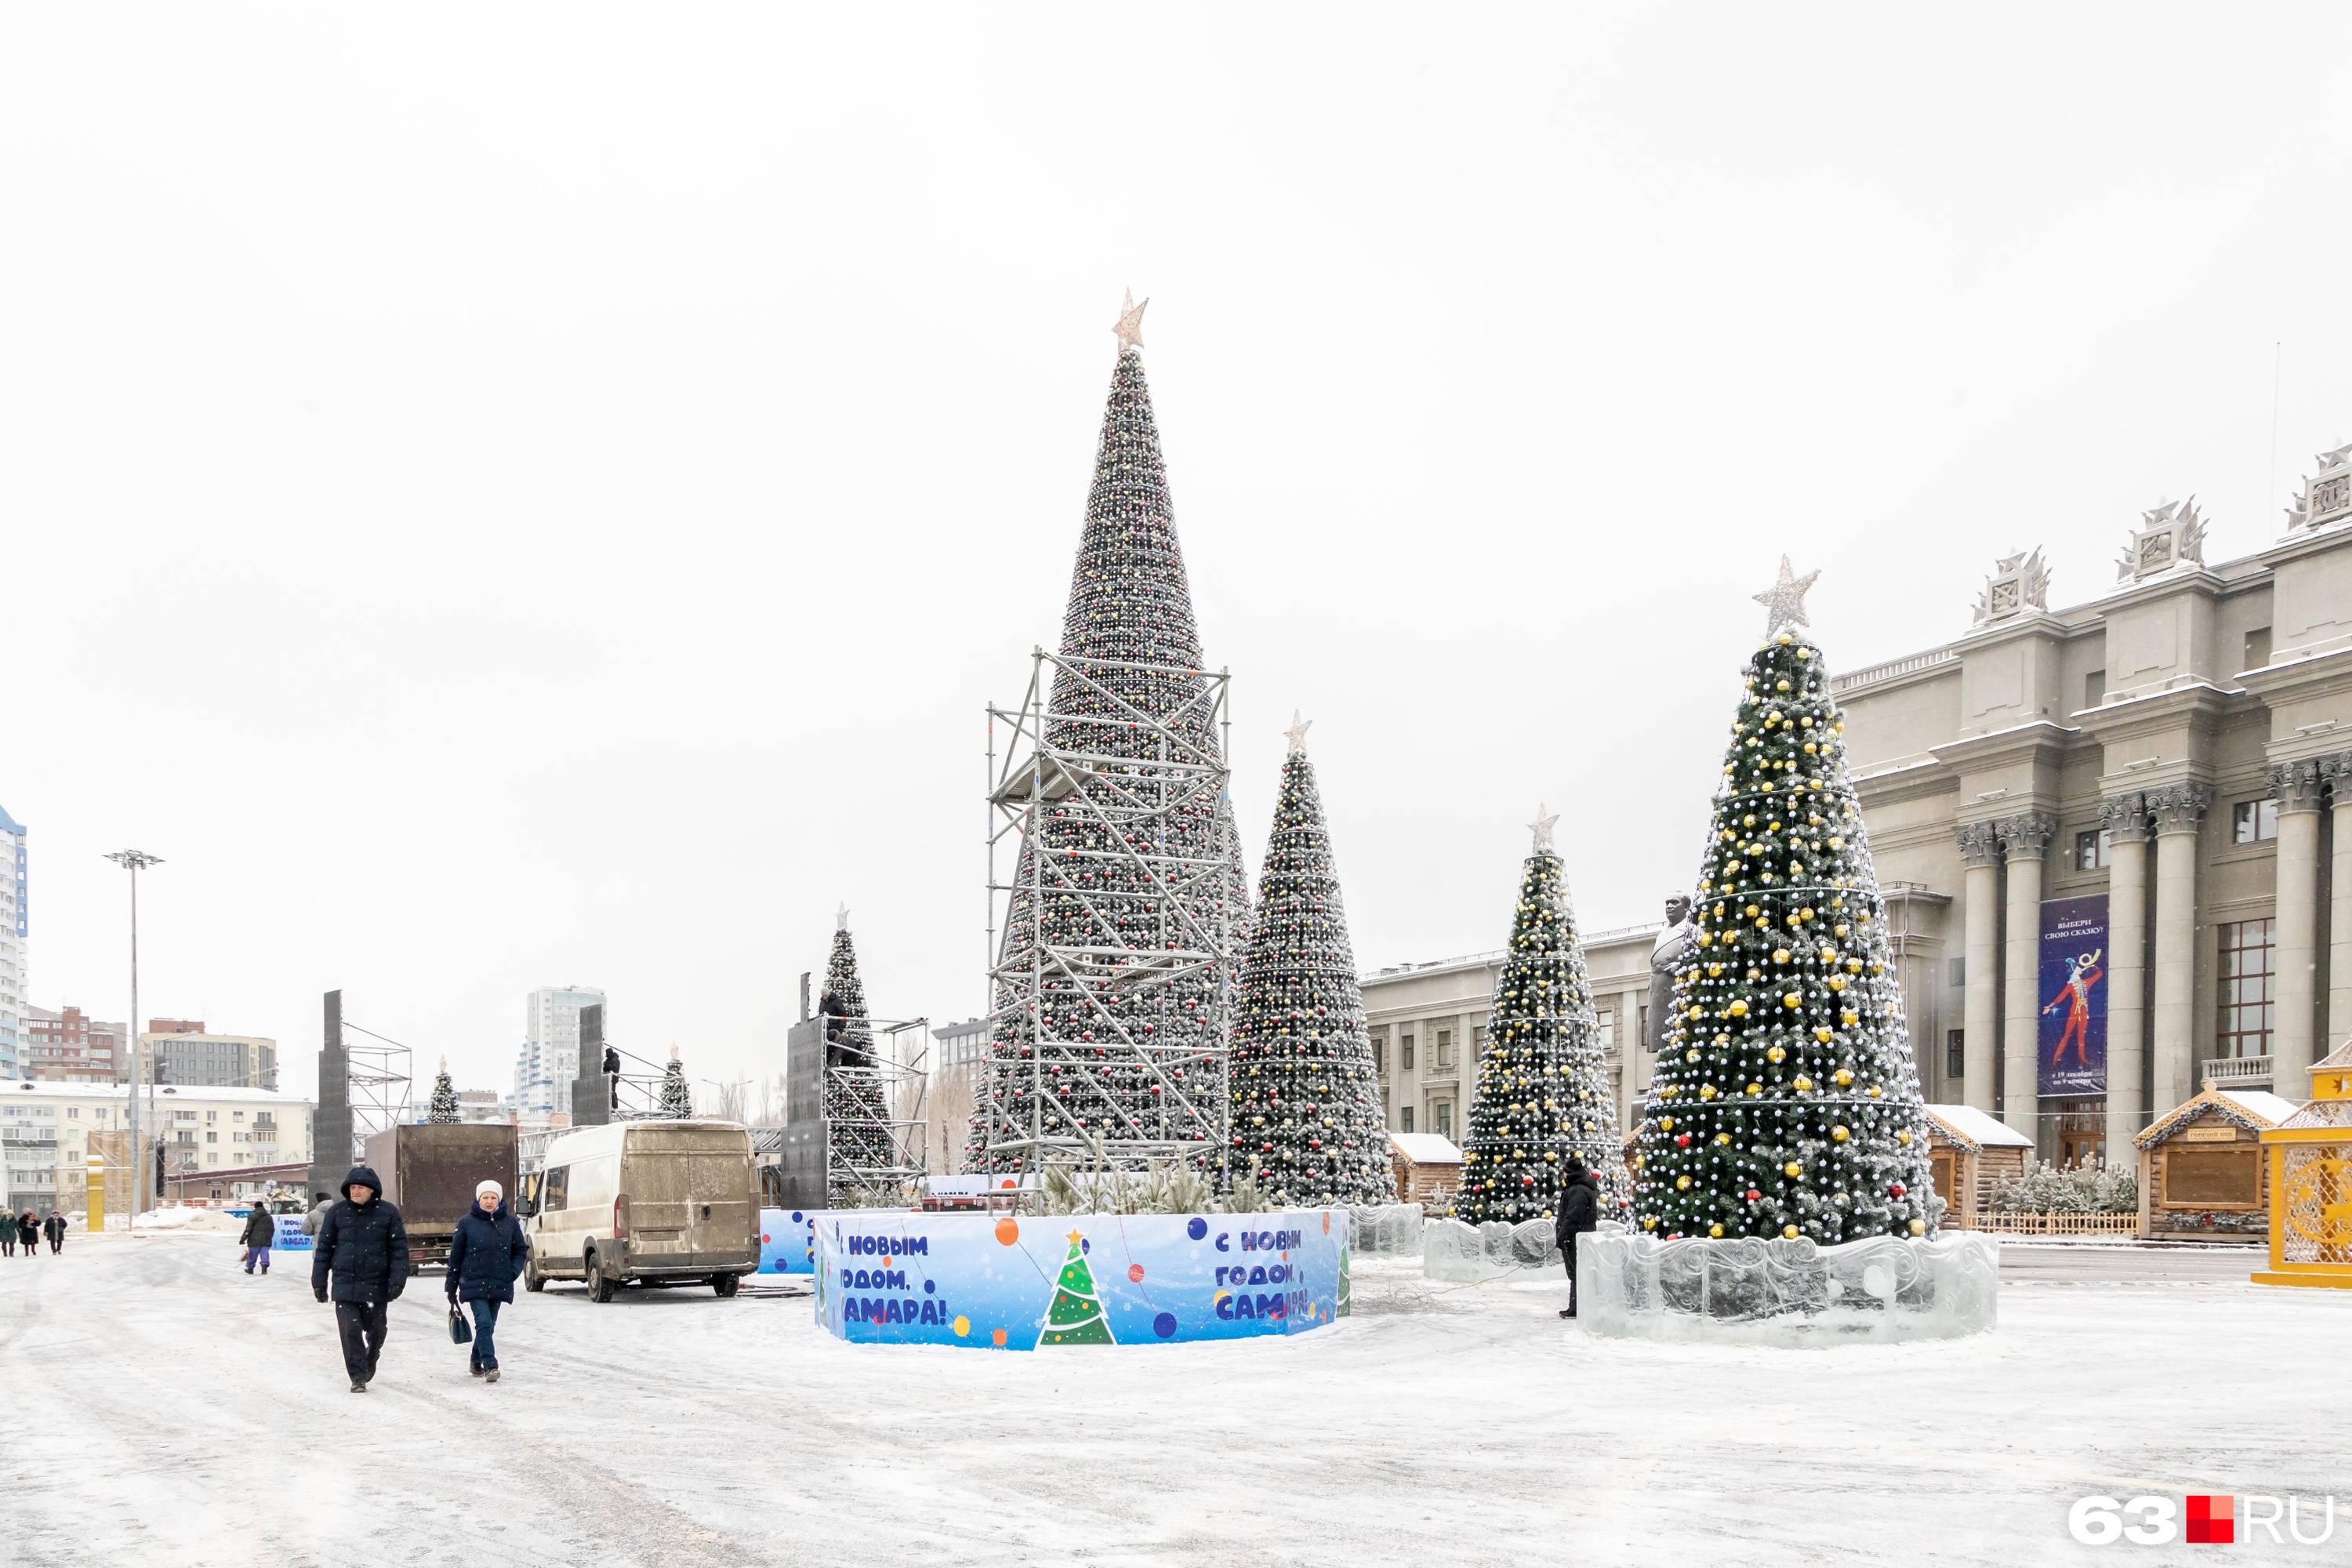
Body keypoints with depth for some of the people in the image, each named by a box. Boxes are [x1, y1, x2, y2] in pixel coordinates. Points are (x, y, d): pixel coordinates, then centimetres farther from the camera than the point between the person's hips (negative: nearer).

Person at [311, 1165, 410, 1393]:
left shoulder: (388, 1213, 0)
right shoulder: (337, 1212, 3)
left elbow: (399, 1249, 0)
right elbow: (324, 1248, 8)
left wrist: (397, 1280, -9)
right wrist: (319, 1282, 5)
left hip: (376, 1286, 0)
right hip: (345, 1284, 0)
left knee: (375, 1329, 11)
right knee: (350, 1330, -8)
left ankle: (370, 1362, 39)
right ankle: (358, 1377, -2)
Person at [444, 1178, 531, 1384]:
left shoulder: (510, 1223, 6)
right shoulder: (467, 1223, 1)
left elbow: (521, 1251, 14)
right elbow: (455, 1256, 5)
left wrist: (513, 1271, -5)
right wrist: (451, 1288, 5)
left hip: (499, 1285, 3)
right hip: (474, 1284, -3)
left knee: (488, 1325, 12)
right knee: (483, 1323, -17)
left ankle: (477, 1363, 30)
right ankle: (490, 1366, -22)